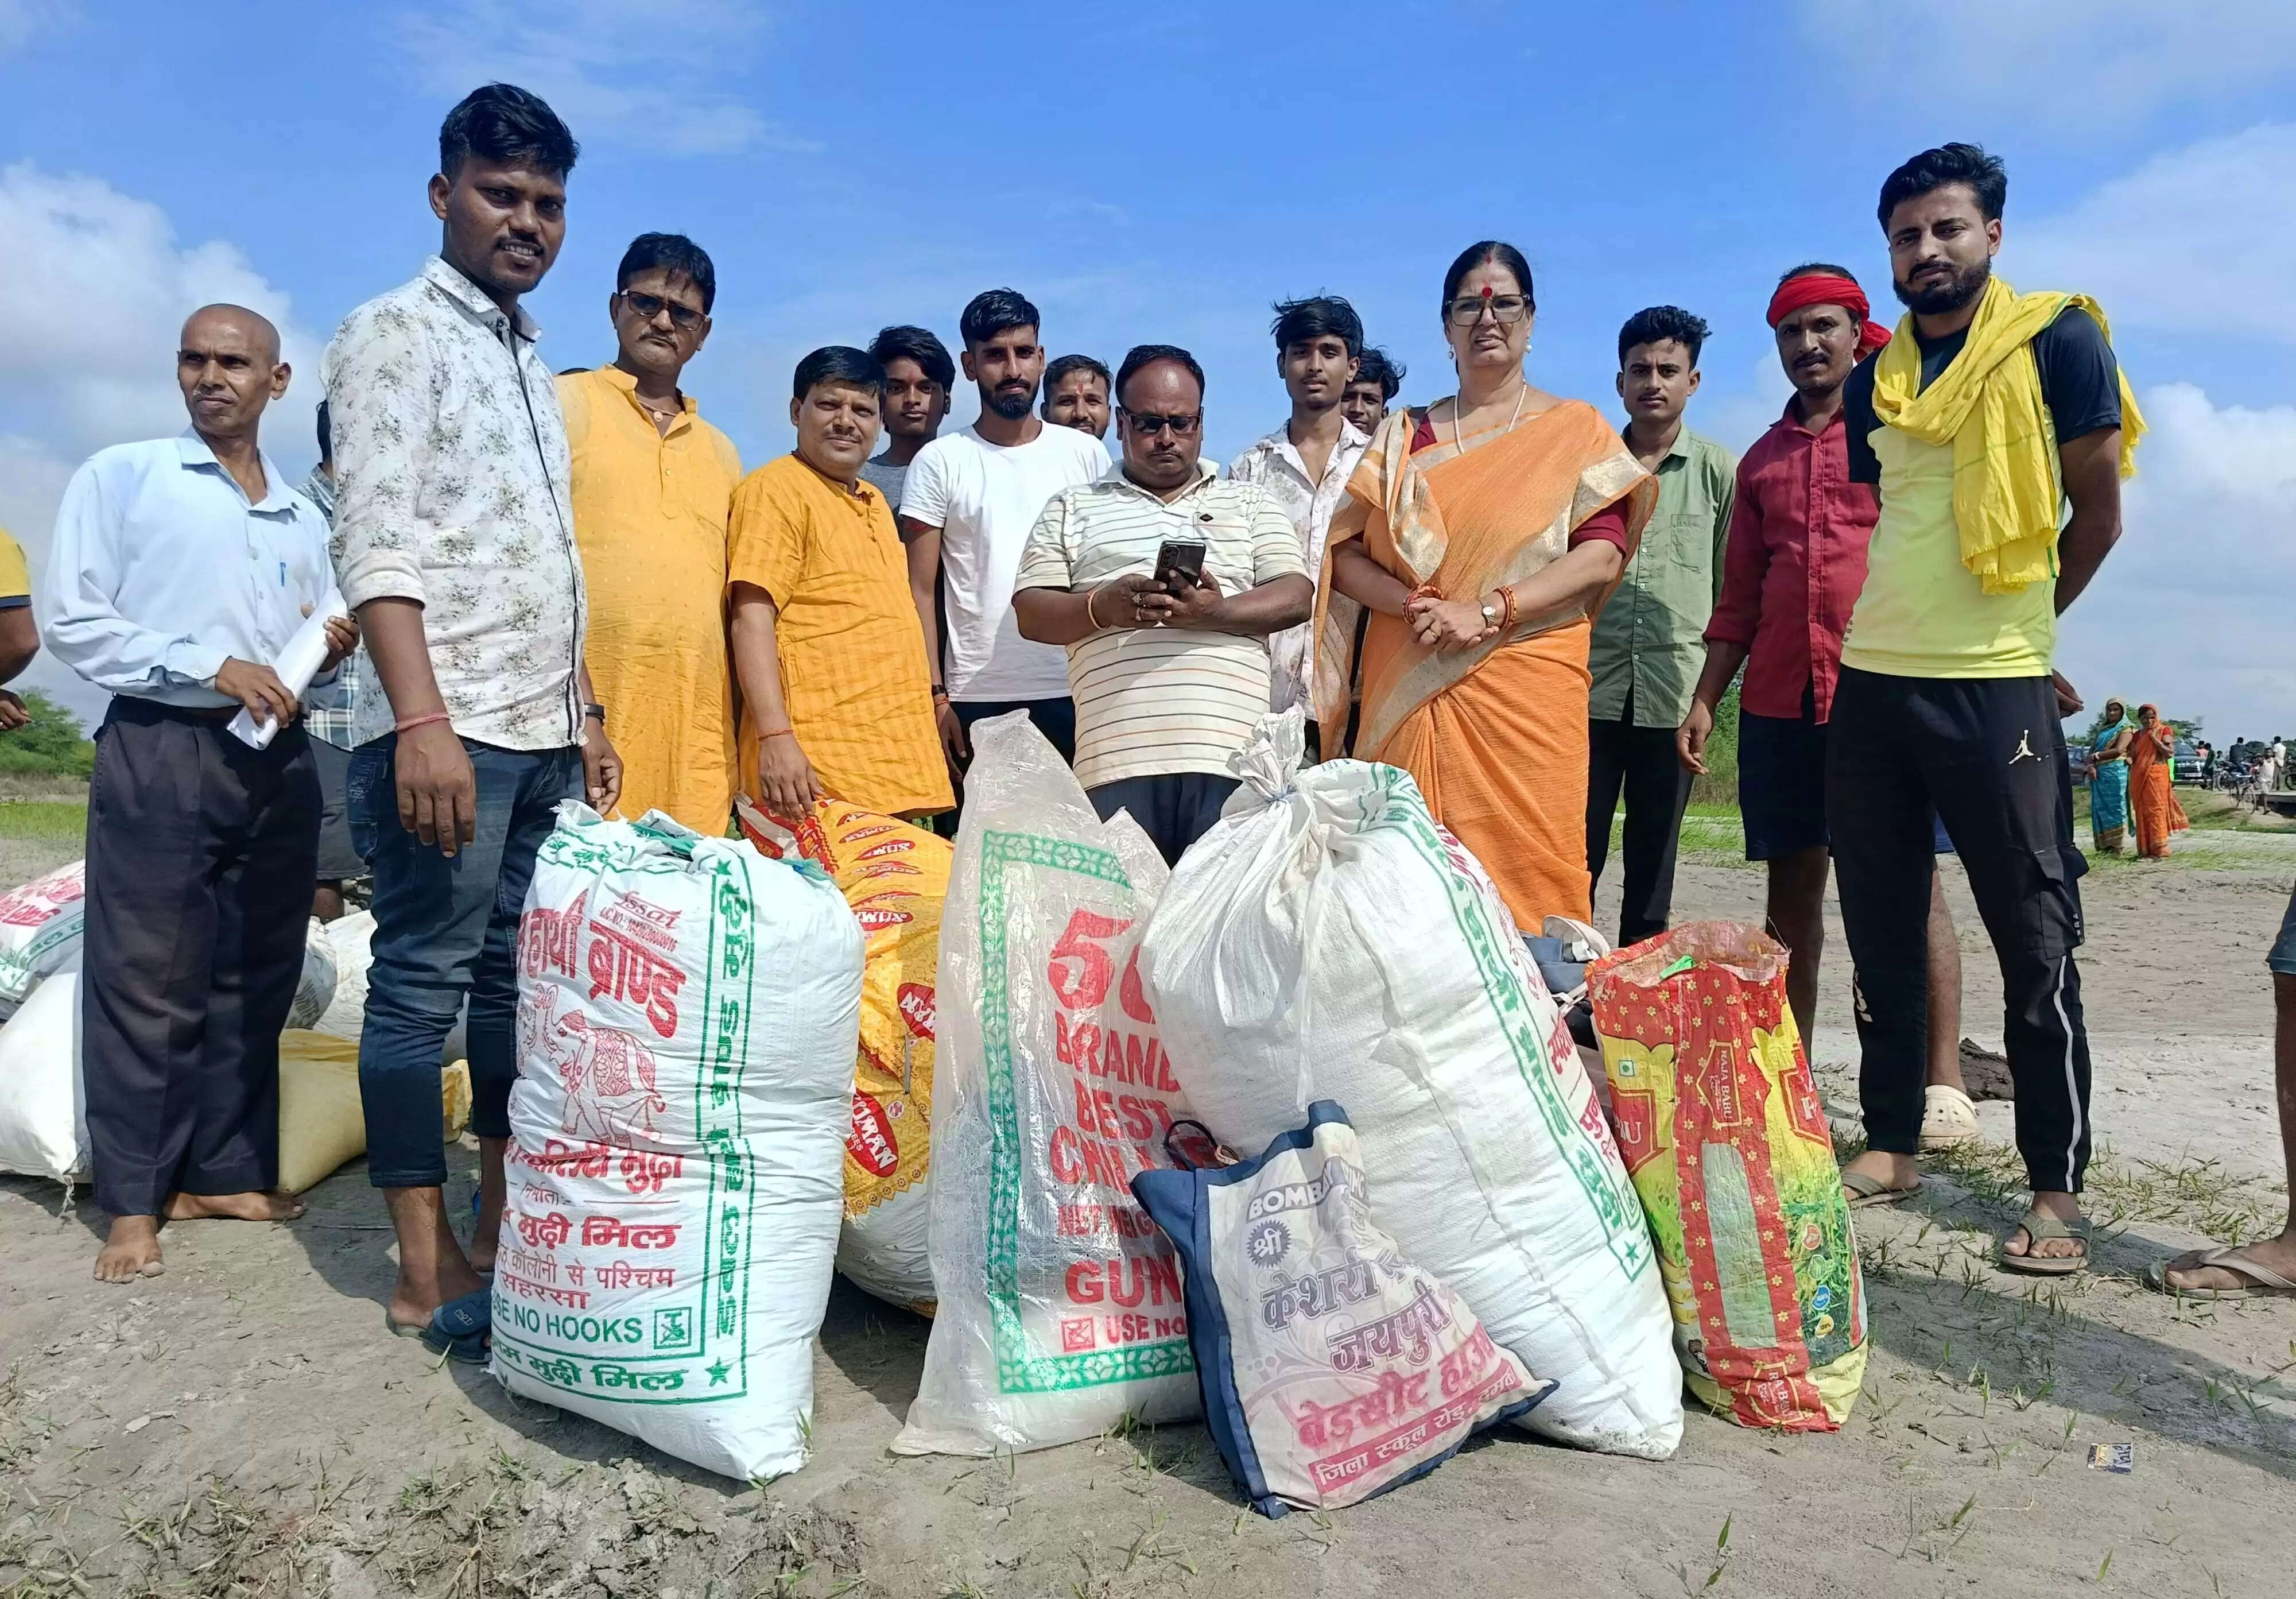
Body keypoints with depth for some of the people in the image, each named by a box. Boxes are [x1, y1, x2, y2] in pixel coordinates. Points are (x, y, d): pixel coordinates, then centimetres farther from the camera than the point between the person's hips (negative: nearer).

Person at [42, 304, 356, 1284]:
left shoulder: (303, 518, 17)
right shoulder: (121, 476, 2)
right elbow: (69, 621, -7)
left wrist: (330, 655, 0)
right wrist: (211, 667, -15)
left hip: (277, 760, 5)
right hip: (161, 753, -5)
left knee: (254, 979, 8)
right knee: (146, 982, -2)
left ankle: (222, 1172, 19)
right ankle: (134, 1200, 7)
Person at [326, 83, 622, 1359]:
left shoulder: (533, 364, 21)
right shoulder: (394, 334, -2)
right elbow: (377, 544, -13)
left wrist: (585, 714, 19)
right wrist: (422, 721, -23)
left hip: (544, 731, 8)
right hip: (447, 730, -8)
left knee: (518, 978, 10)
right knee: (423, 982, -3)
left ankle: (503, 1229, 20)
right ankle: (428, 1275, 4)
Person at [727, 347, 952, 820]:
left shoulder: (874, 501, 21)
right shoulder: (776, 489, -4)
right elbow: (753, 618, -13)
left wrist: (930, 706, 23)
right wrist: (775, 737, -22)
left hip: (901, 759, 8)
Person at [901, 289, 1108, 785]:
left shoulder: (1086, 454, 9)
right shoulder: (940, 461, 4)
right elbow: (919, 593, 2)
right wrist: (936, 696, -6)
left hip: (1072, 694, 1)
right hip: (975, 700, -1)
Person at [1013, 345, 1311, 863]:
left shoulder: (1251, 502, 19)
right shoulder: (1072, 508, 18)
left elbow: (1296, 596, 8)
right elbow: (1032, 612, 9)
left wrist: (1217, 612, -12)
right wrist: (1102, 607, -12)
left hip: (1232, 756, 0)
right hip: (1117, 760, 0)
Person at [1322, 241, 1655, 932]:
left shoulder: (1575, 428, 9)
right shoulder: (1402, 436, 15)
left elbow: (1603, 554, -4)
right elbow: (1344, 553, 6)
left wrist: (1489, 610, -15)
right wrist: (1418, 607, -12)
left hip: (1528, 686, -2)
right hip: (1410, 687, 2)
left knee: (1526, 864, -7)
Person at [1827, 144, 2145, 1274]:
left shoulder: (2057, 340, -1)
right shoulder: (1874, 380, 12)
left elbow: (2098, 512, 2)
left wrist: (2019, 623, 9)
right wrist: (1911, 626, 15)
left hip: (1996, 688, -5)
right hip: (1873, 682, 5)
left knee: (2034, 943, -1)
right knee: (1881, 931, 9)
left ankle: (2057, 1189, 8)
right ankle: (1891, 1144, 21)